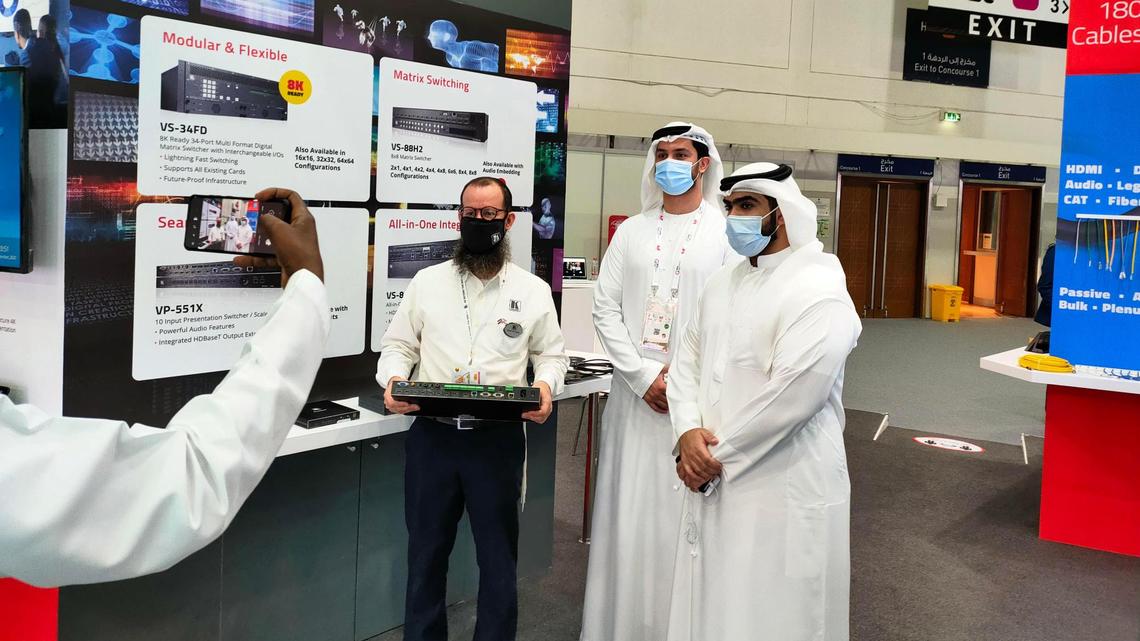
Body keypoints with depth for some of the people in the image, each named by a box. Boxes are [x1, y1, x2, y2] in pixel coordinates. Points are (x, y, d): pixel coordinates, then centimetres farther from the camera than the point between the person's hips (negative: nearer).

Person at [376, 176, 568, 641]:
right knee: (425, 555, 13)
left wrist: (545, 385, -11)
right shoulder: (427, 282, 5)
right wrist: (393, 379, -11)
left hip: (499, 439, -1)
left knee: (498, 558, 8)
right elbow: (397, 345, 9)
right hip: (433, 435, 1)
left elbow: (552, 355, 10)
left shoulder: (533, 290, 3)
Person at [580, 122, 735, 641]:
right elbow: (606, 309, 4)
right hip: (637, 390, 3)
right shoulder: (631, 231, 10)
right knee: (628, 513, 6)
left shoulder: (728, 232, 1)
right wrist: (644, 377, -7)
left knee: (686, 515, 0)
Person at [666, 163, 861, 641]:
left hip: (783, 492, -7)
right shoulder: (722, 283, 12)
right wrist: (688, 432, -9)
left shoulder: (819, 294, -15)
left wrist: (717, 457, -14)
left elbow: (789, 398, -22)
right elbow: (687, 361, 9)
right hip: (713, 483, 8)